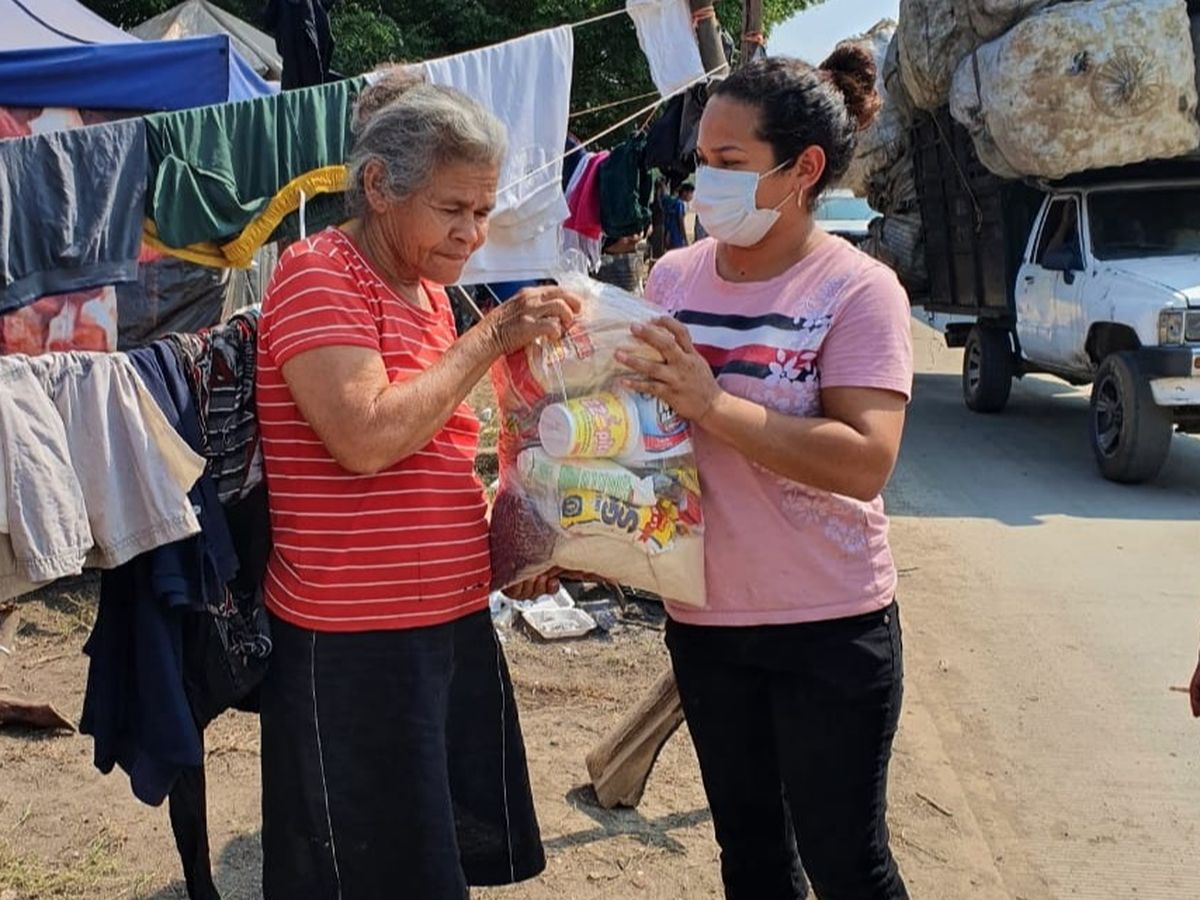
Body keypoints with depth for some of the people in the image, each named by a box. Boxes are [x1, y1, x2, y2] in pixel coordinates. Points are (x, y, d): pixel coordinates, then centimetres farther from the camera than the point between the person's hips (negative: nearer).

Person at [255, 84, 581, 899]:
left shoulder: (429, 292, 13)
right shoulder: (320, 276, -13)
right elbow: (366, 438, -26)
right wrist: (491, 337, -18)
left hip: (456, 621, 8)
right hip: (354, 645, -8)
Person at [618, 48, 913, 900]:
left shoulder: (858, 289, -14)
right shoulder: (674, 275, 1)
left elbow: (865, 462, -23)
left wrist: (714, 403, -29)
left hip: (831, 627, -5)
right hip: (705, 618, 5)